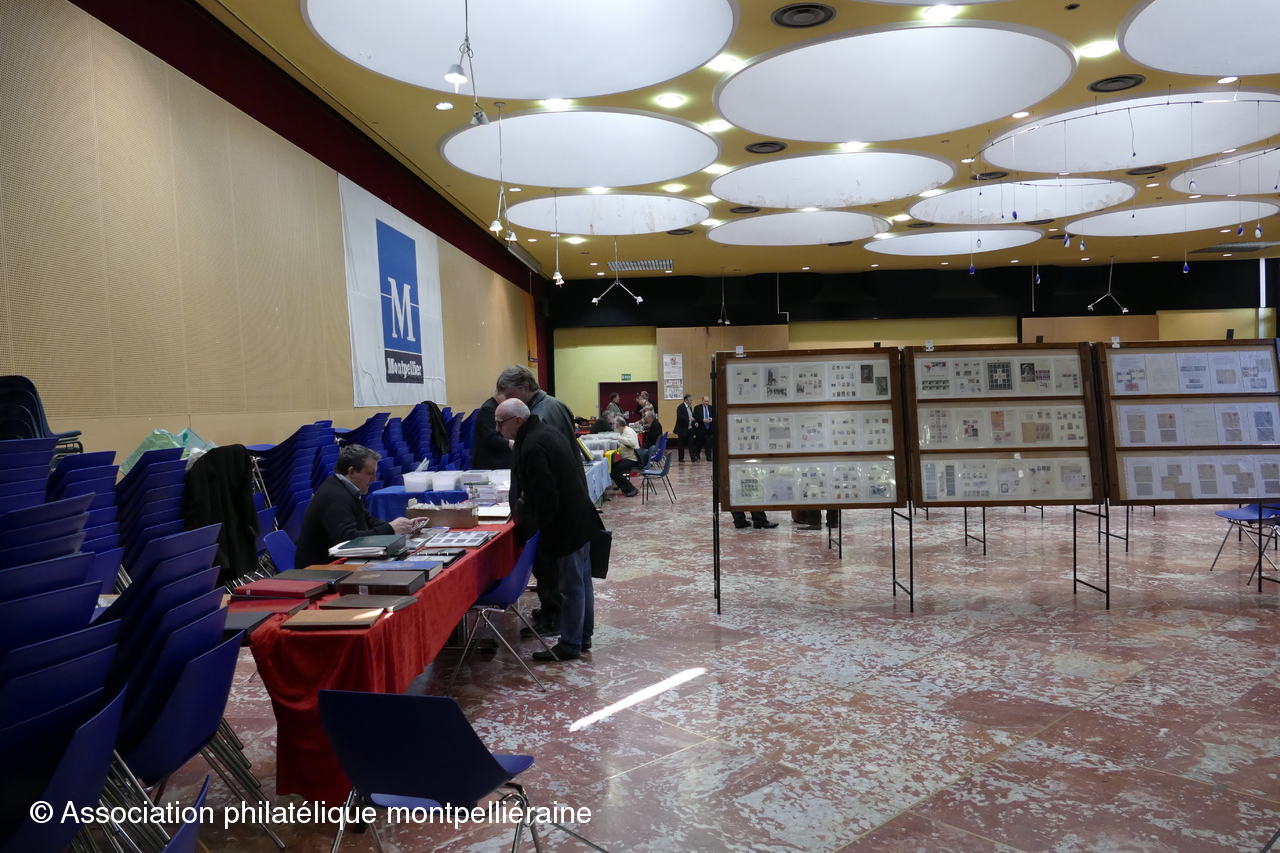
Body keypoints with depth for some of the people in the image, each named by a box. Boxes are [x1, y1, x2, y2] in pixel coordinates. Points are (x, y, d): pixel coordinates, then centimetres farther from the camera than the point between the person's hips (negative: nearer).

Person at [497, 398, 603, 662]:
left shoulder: (532, 446, -23)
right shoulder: (545, 430, 8)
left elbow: (545, 496, -25)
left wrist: (534, 526, -11)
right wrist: (523, 502, 15)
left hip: (566, 525, -10)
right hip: (579, 518, 10)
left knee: (571, 586, 1)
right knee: (581, 580, 17)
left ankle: (570, 645, 11)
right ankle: (583, 636, 29)